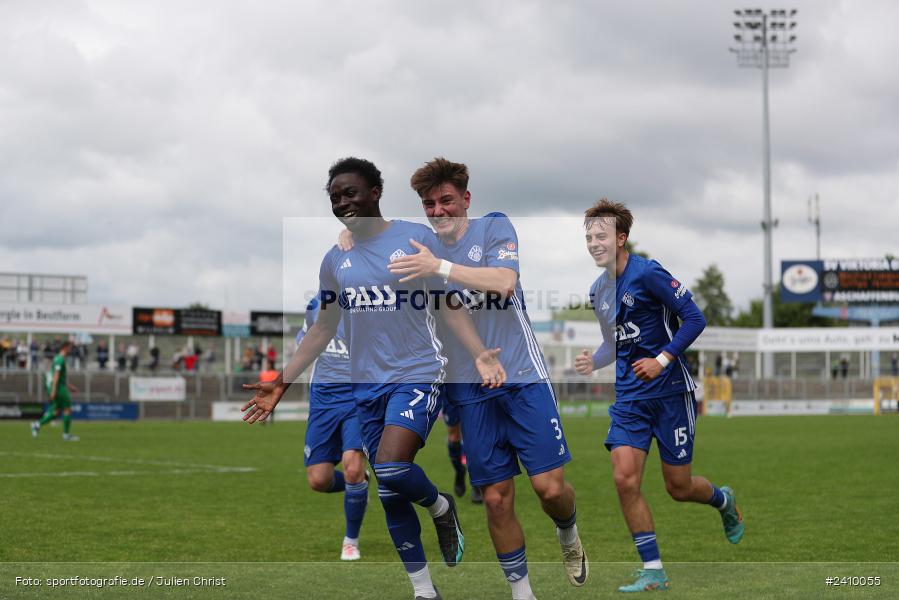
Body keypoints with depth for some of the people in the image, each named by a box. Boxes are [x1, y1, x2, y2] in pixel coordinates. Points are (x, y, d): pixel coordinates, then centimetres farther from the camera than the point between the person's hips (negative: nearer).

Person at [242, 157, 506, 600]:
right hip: (366, 385, 5)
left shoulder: (418, 238, -4)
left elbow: (450, 307, -1)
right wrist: (282, 382, 12)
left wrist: (480, 355, -16)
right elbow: (323, 329, 16)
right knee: (390, 497, 5)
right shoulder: (334, 260, 8)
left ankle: (440, 507, 6)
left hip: (418, 375, -5)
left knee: (391, 468, -27)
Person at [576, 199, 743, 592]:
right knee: (625, 479, -12)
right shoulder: (598, 291, 10)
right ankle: (653, 571, -2)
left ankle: (723, 500, 39)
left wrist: (663, 359, -20)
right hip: (629, 397, 6)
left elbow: (694, 318, -14)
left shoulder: (647, 274, -13)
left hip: (670, 391, -6)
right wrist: (593, 361, 3)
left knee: (679, 488, 3)